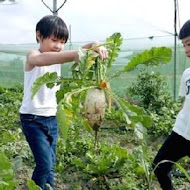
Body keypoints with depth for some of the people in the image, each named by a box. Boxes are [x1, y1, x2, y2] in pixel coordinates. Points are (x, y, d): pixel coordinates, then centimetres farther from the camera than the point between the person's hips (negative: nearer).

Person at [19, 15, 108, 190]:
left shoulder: (58, 58, 6)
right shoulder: (32, 55, -13)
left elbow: (80, 51, -7)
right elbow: (40, 60, -39)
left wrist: (95, 46, -32)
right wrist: (75, 54, -54)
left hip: (52, 118, 6)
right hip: (32, 118, -6)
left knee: (50, 165, 10)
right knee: (44, 164, -10)